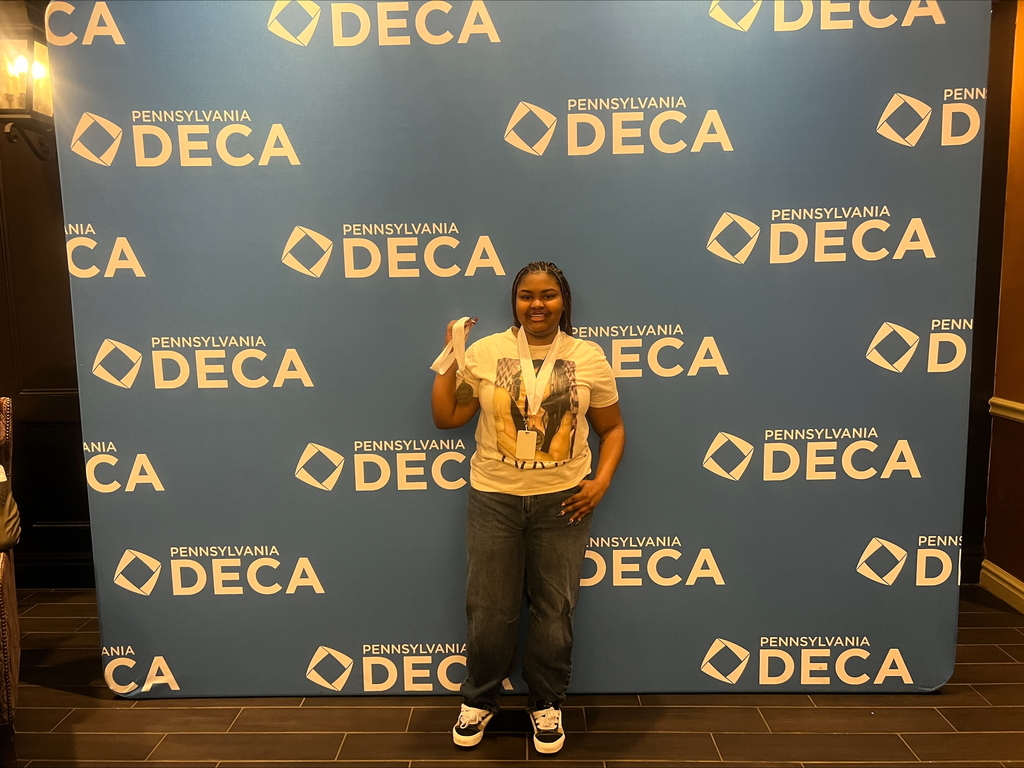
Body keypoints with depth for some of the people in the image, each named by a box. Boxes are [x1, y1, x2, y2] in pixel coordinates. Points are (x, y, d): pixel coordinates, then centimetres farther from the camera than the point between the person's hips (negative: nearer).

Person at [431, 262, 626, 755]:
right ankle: (479, 700, 33)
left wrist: (602, 481, -7)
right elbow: (446, 417, -1)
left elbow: (612, 427, 7)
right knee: (488, 610, 9)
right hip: (493, 499, 0)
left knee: (554, 610, 11)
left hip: (562, 501, 0)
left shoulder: (589, 357, 0)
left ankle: (546, 704, 33)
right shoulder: (485, 352, -2)